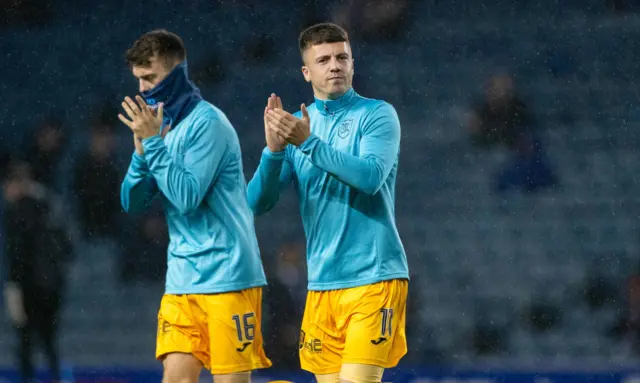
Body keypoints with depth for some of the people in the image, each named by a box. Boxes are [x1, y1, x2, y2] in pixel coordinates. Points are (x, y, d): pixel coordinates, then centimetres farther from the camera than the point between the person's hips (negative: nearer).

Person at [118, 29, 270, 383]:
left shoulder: (207, 123, -11)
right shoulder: (160, 125, 11)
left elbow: (187, 197, -19)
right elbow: (131, 203, 7)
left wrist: (153, 142, -17)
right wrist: (142, 147, -8)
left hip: (227, 275, -7)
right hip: (182, 279, 7)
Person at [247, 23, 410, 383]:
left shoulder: (377, 114, -3)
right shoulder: (296, 123, 10)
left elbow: (371, 177, -20)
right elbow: (258, 202, 1)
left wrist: (308, 143, -22)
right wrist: (274, 149, -16)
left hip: (374, 276, -5)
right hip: (322, 282, 5)